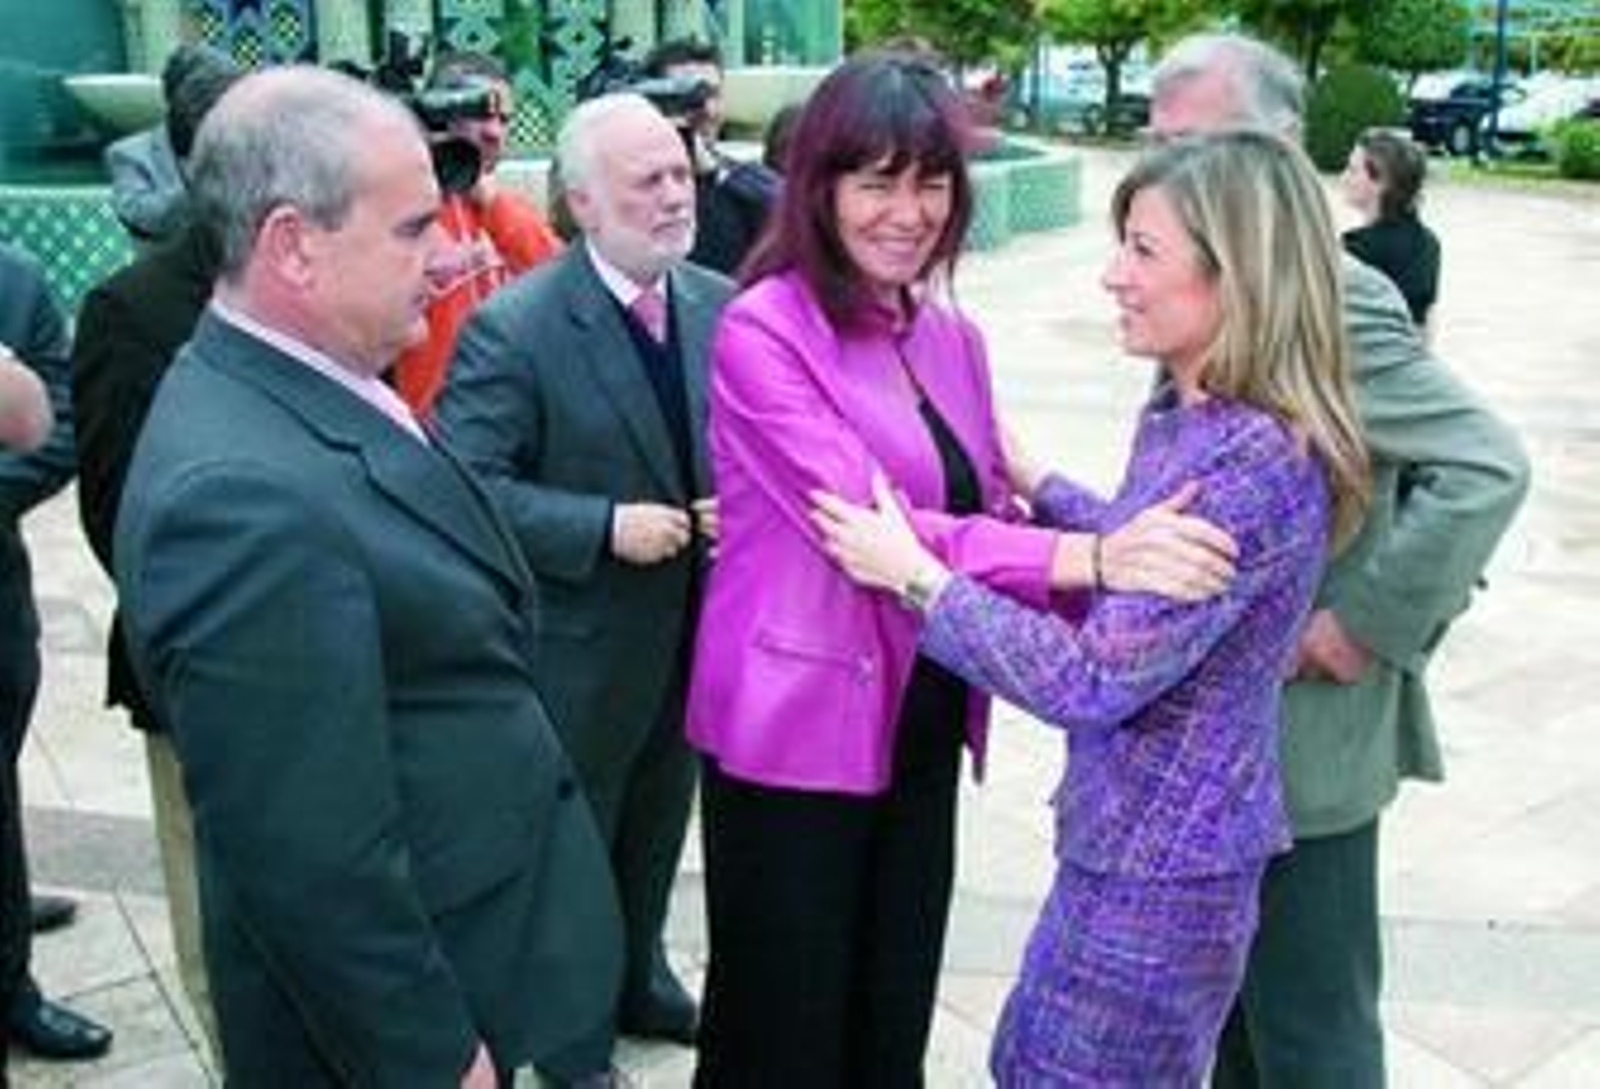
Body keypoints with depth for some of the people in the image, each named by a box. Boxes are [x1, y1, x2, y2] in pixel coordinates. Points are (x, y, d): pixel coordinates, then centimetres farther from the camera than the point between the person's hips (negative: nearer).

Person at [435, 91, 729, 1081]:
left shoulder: (718, 303, -1)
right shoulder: (514, 327, -19)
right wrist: (605, 526, -27)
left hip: (694, 629, 5)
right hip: (579, 647, -5)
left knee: (658, 830, 24)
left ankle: (638, 976, 49)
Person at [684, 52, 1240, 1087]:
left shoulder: (953, 337, 6)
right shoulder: (764, 330, -16)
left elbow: (989, 512, 7)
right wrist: (1086, 555, -35)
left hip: (921, 728, 6)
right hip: (798, 732, -6)